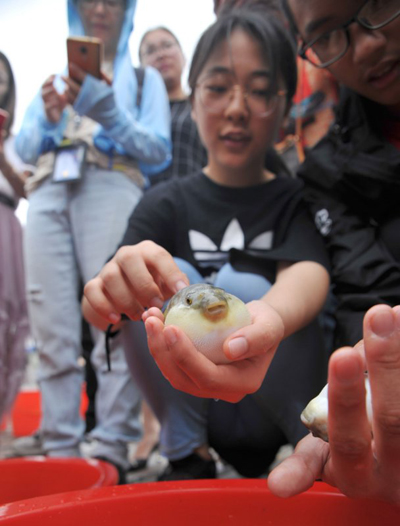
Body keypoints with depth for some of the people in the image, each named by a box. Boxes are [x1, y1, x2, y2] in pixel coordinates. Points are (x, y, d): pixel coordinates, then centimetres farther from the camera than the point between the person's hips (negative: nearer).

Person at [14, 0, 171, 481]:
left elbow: (157, 151, 5)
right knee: (53, 327, -5)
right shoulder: (56, 78, 28)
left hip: (110, 186, -3)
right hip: (48, 193, 3)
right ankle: (60, 448, 0)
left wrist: (107, 110, -9)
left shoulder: (143, 78, 20)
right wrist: (49, 117, -4)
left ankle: (113, 448, -11)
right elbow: (25, 148, 17)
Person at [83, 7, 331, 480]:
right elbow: (102, 300, -15)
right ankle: (187, 458, -9)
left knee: (241, 286, -26)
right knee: (171, 277, -22)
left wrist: (269, 318, -50)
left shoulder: (296, 200, -1)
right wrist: (113, 286, -42)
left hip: (276, 405, -1)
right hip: (191, 404, 1)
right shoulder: (166, 203, 1)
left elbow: (309, 272, -24)